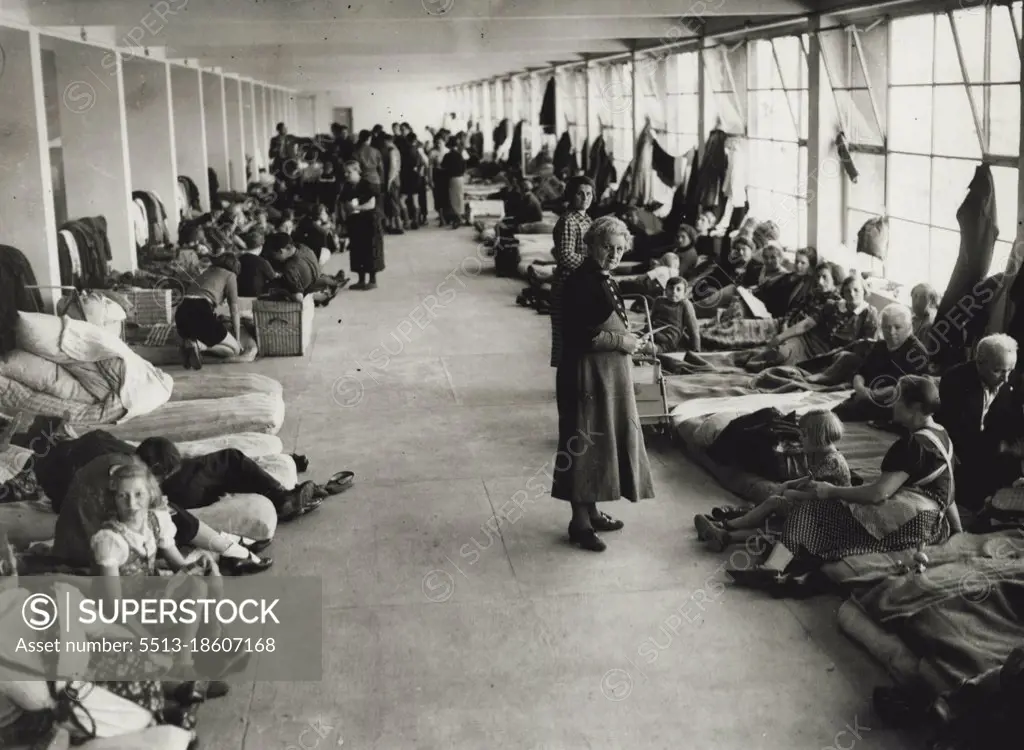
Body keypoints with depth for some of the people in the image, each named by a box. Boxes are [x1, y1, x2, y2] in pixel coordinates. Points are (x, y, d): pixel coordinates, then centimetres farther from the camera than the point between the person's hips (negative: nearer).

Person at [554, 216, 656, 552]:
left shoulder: (602, 279, 11)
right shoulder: (580, 282, -17)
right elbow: (575, 336, -23)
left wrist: (627, 341, 7)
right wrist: (620, 341, -17)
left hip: (610, 374, 10)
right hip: (587, 375, -10)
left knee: (603, 439, 16)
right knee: (584, 444, -2)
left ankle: (591, 511, 28)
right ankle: (580, 523, 7)